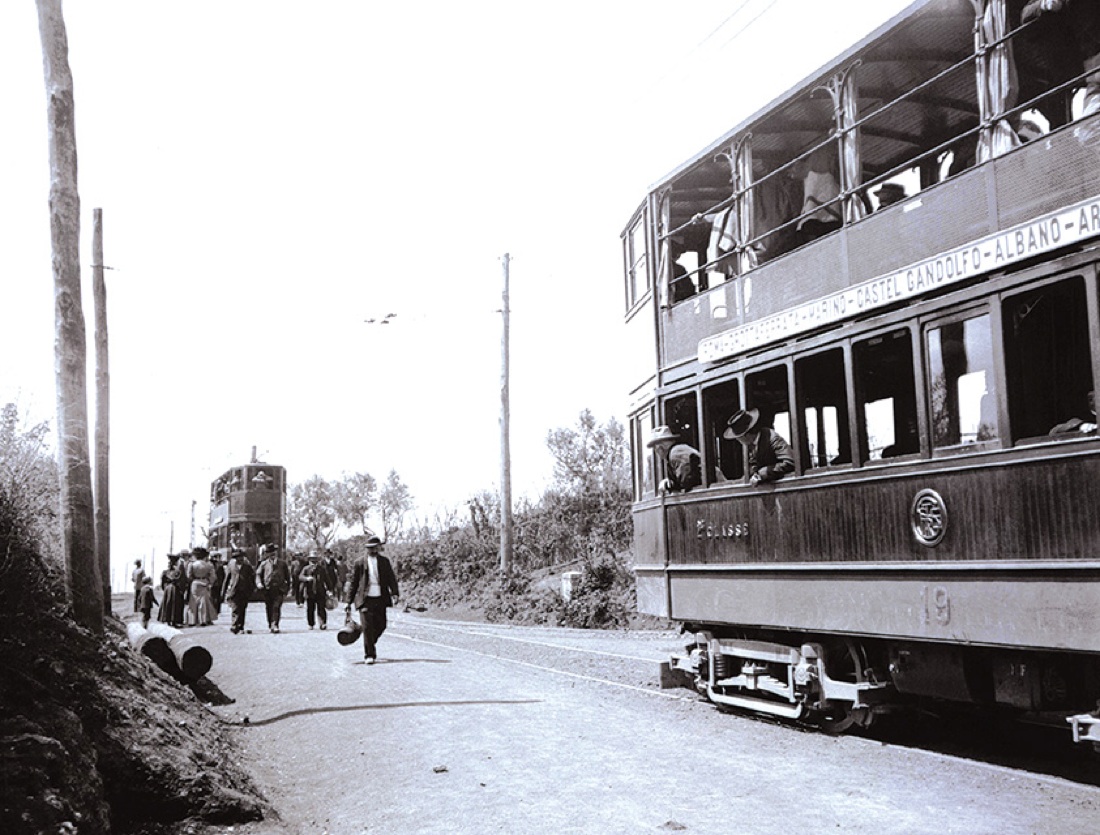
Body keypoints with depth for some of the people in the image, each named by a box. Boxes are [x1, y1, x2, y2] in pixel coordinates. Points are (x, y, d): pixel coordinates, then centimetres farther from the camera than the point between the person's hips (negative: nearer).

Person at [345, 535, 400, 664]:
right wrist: (349, 602, 5)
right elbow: (353, 582, 7)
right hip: (365, 599, -3)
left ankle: (371, 644, 35)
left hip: (380, 599, 3)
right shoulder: (359, 562, 3)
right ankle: (369, 655, 0)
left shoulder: (384, 561, 9)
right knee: (367, 627, -9)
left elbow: (391, 578, 5)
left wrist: (395, 593, -11)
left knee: (381, 626, 6)